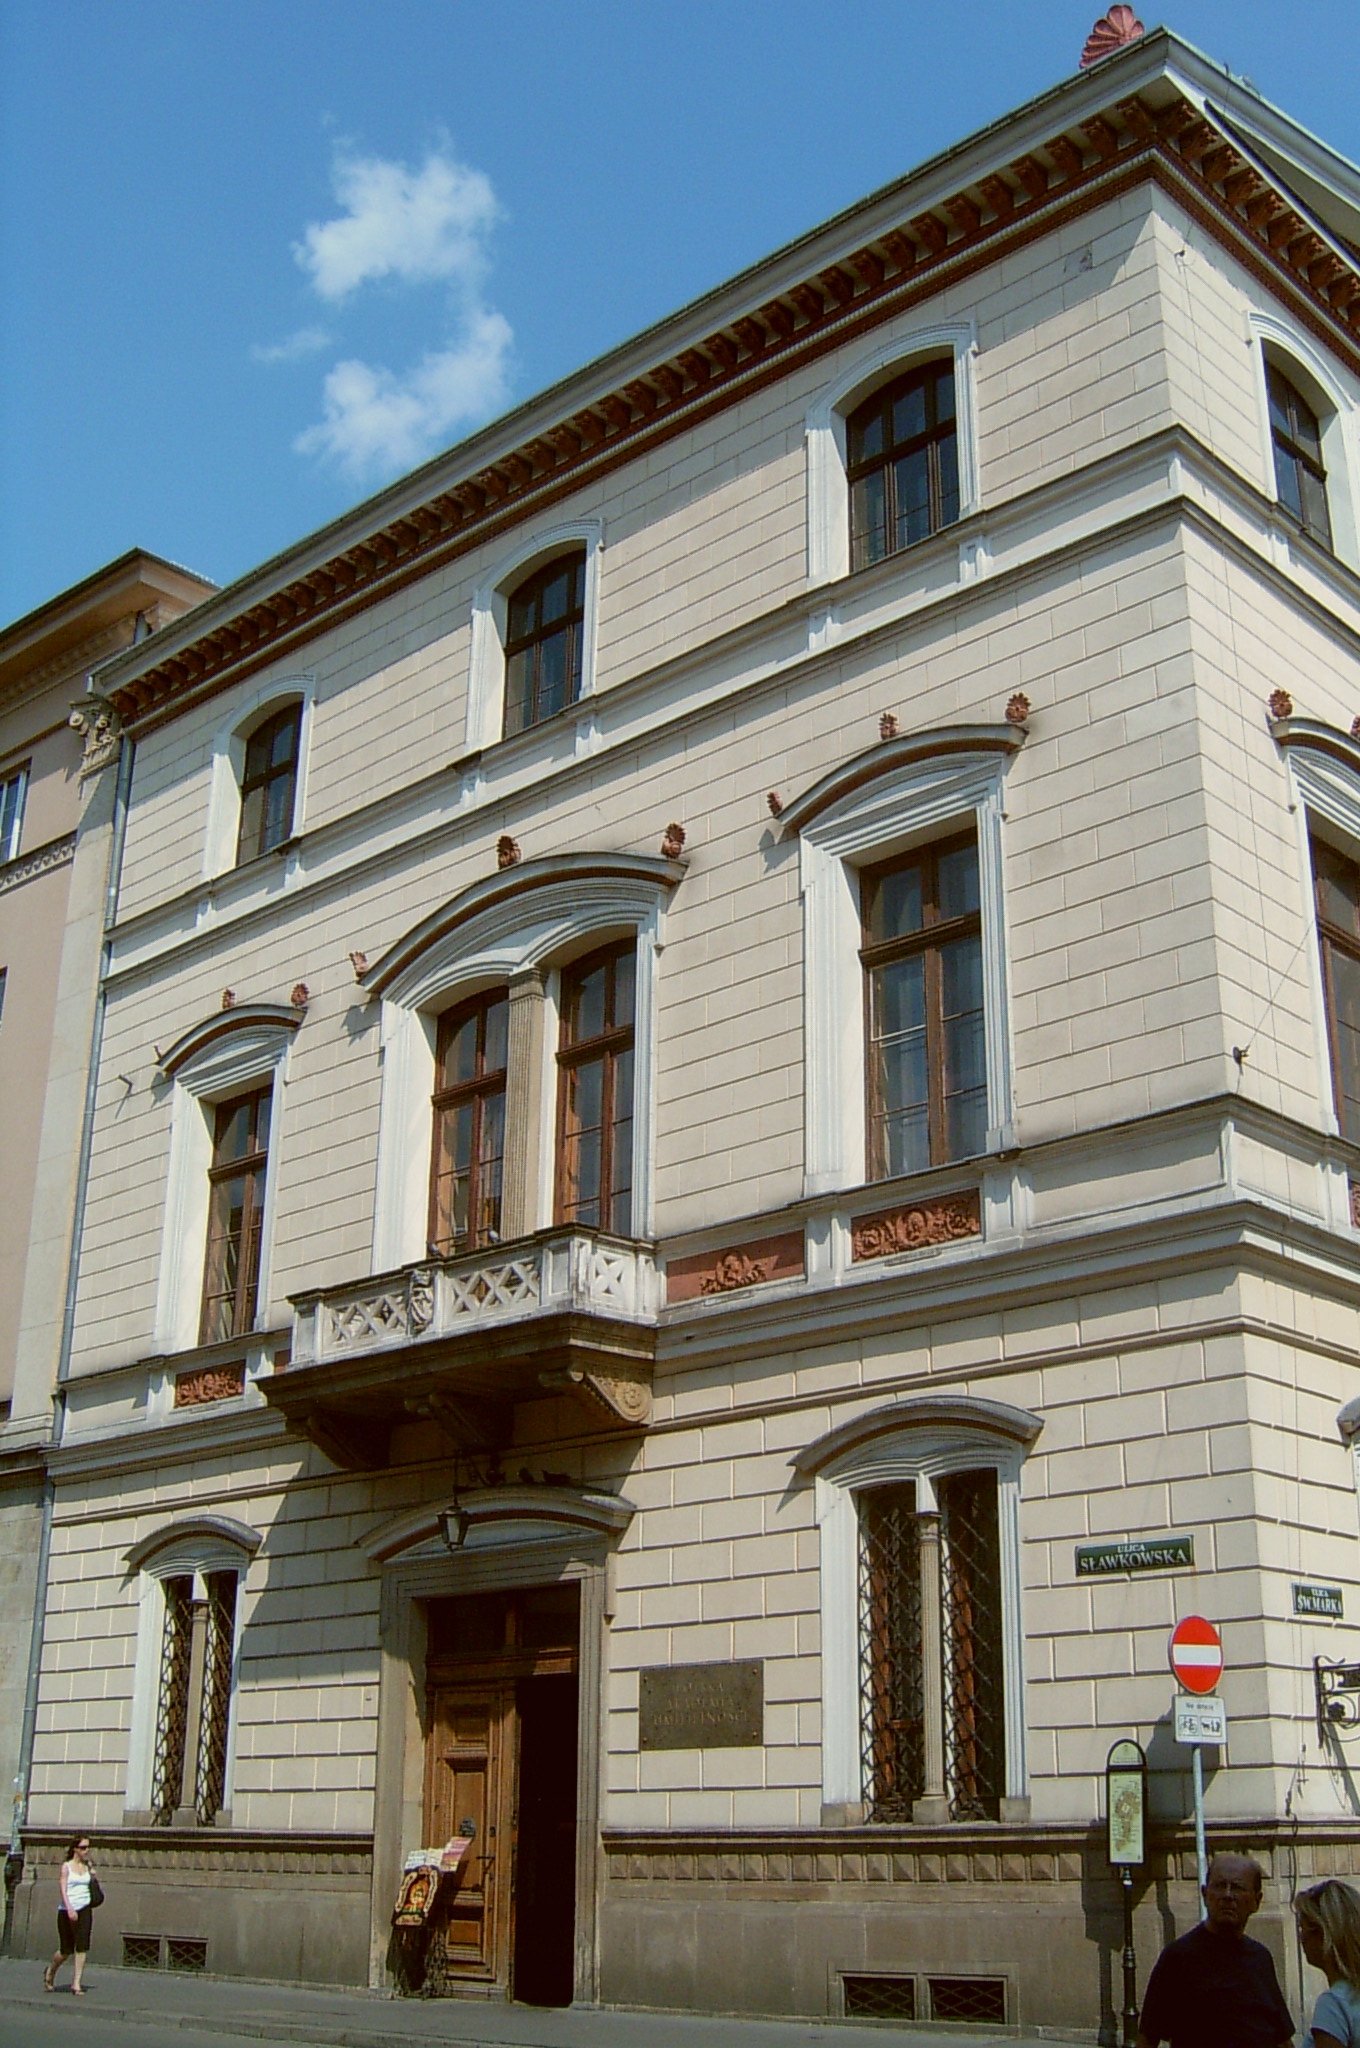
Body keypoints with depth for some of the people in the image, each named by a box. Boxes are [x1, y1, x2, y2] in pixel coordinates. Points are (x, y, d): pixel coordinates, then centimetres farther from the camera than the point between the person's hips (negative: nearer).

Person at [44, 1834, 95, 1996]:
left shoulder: (87, 1866, 10)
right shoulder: (67, 1867, -3)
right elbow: (63, 1890, -12)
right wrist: (70, 1909, -24)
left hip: (84, 1909, 3)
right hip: (67, 1911, -3)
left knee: (82, 1947, -9)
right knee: (66, 1950, 4)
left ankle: (77, 1983, -4)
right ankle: (50, 1972, 33)